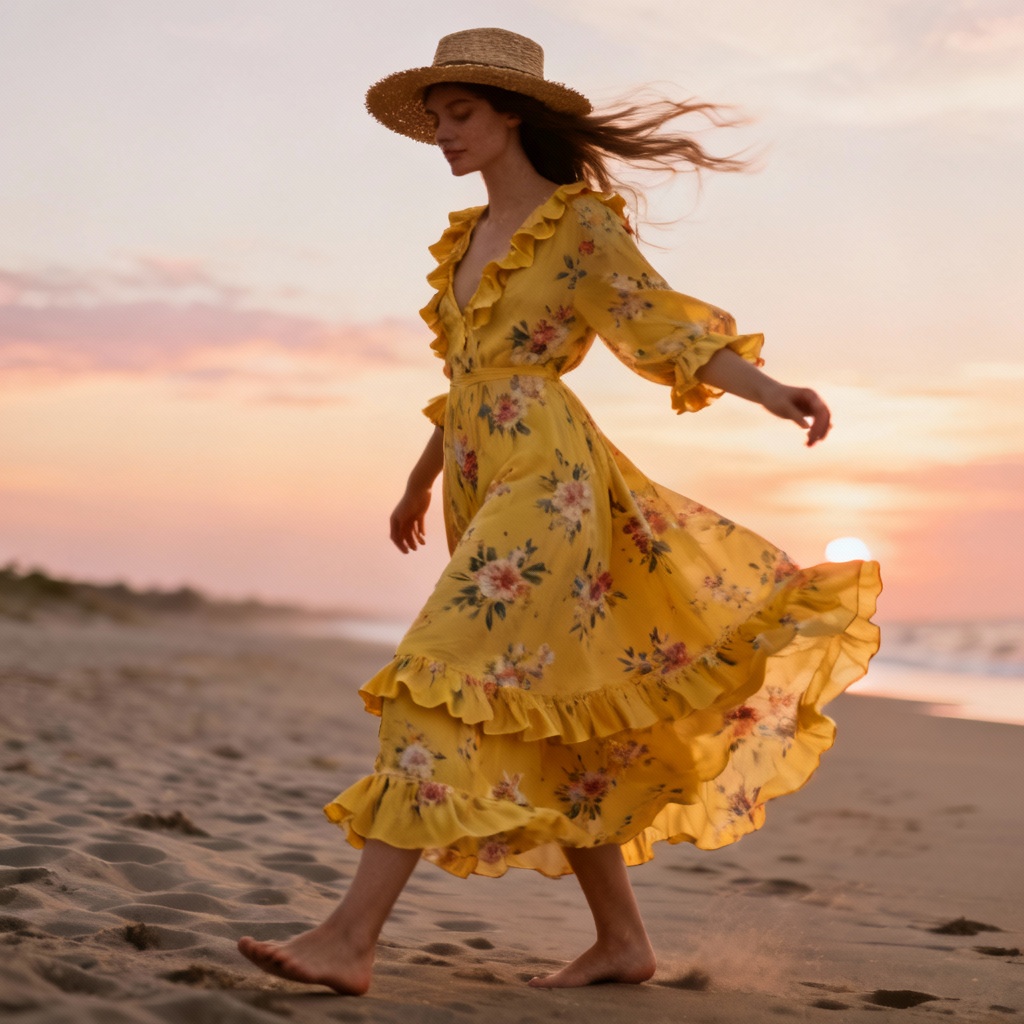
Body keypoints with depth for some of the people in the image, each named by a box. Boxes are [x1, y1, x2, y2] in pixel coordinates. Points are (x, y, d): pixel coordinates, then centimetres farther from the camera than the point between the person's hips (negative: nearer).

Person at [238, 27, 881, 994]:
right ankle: (622, 939, 17)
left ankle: (350, 938, -17)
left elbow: (665, 325, -8)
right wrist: (420, 480, 35)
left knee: (441, 690, -16)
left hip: (545, 484, -8)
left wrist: (770, 392, -23)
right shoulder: (467, 236, 19)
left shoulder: (580, 222, -2)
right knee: (540, 722, 8)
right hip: (483, 494, 8)